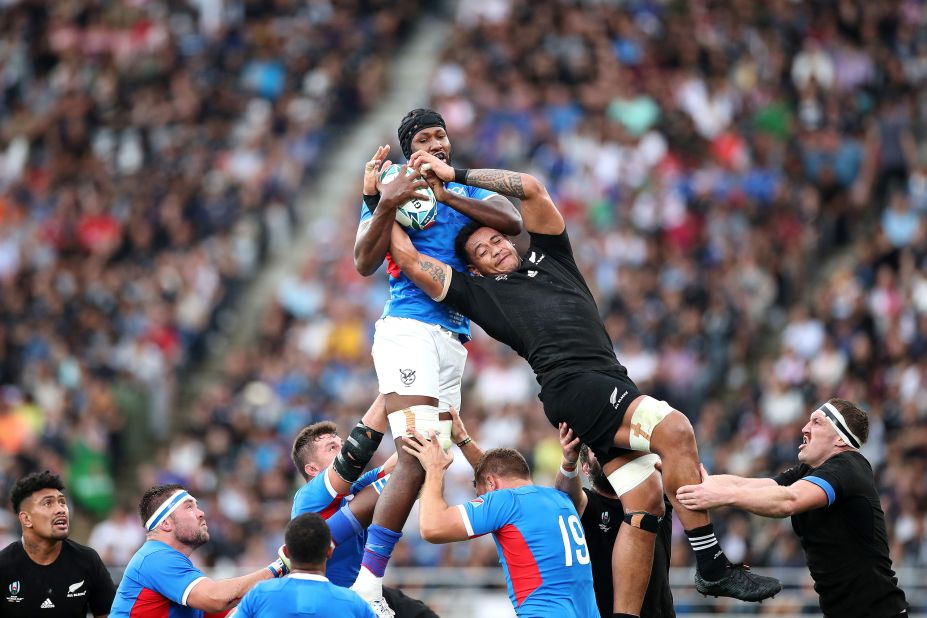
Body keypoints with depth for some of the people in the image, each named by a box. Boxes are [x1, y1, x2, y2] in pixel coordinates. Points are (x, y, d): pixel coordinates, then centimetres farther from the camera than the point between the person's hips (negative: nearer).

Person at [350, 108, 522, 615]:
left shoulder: (467, 193, 20)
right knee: (417, 461, -20)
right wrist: (386, 205, -23)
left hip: (453, 342, 7)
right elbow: (365, 263, -9)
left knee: (428, 461, 3)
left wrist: (447, 196, -10)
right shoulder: (390, 192, 5)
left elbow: (512, 222, -1)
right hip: (409, 330, -7)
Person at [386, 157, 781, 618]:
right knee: (674, 429, -27)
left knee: (645, 502, -5)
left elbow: (532, 189, 23)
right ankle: (712, 568, -29)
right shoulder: (481, 294, 17)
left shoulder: (548, 258, 29)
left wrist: (457, 176, 24)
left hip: (613, 385, 7)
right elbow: (411, 262, 14)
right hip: (572, 385, -7)